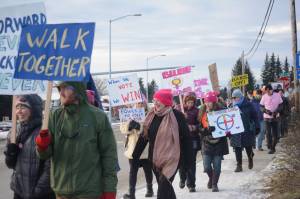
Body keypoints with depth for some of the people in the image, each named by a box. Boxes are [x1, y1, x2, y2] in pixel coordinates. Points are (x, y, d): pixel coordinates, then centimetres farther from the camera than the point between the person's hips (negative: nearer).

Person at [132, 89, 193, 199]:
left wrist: (187, 160, -8)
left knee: (163, 188, -16)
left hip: (171, 158, -6)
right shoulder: (151, 115, 6)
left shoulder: (177, 116, -10)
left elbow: (186, 139, -8)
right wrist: (135, 156, 10)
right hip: (155, 159, 6)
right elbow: (144, 136, 11)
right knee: (165, 188, 17)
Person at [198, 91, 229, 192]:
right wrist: (206, 130, -21)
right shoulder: (202, 112, 0)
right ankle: (211, 178, 30)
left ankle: (214, 184, 21)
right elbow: (200, 128, -3)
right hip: (207, 142, 1)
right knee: (207, 167, -2)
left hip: (219, 142, -1)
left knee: (217, 166, 2)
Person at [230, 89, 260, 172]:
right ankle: (239, 165, 8)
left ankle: (250, 159, 37)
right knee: (237, 149, 1)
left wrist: (257, 127, -3)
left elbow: (254, 117, -1)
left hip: (247, 131, -2)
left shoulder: (248, 105, -4)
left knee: (248, 147, 8)